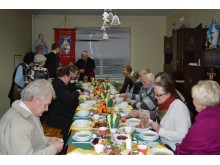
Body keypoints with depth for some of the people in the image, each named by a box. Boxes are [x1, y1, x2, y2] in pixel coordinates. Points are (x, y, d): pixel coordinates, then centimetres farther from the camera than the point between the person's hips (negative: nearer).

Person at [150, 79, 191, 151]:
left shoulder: (179, 107, -18)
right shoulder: (163, 105, 7)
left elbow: (181, 135, -26)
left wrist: (159, 130, -23)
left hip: (173, 149, -7)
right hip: (163, 145, 7)